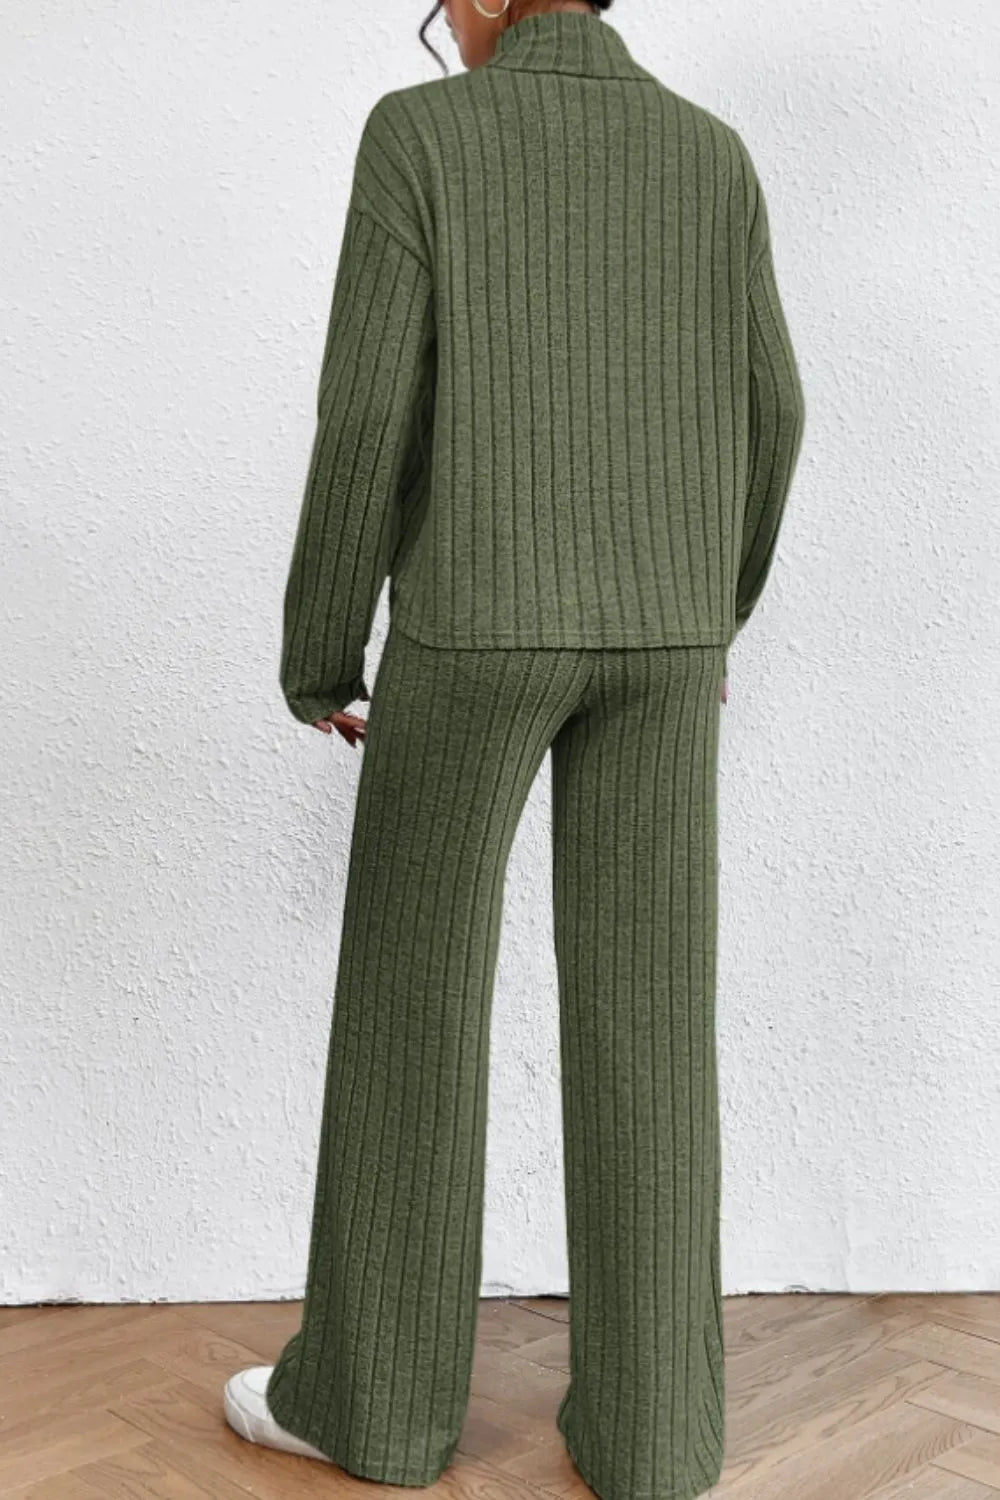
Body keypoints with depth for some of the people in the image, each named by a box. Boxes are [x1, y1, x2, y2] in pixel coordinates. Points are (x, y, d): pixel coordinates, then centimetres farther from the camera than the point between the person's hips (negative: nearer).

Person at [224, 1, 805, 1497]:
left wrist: (318, 657, 1)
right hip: (656, 627, 4)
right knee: (641, 1021, 5)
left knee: (410, 1003, 7)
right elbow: (760, 417, 9)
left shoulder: (420, 135, -4)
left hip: (478, 626, -4)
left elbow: (367, 417, -10)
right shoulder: (713, 154, 8)